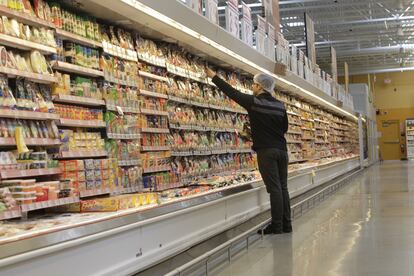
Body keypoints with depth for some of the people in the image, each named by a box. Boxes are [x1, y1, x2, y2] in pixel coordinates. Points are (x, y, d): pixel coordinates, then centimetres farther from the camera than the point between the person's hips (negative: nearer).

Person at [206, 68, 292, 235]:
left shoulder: (253, 102, -6)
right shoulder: (280, 105, 8)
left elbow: (231, 92, 2)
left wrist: (214, 77, 12)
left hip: (266, 151, -5)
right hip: (281, 149, 5)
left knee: (274, 188, -6)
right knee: (283, 187, 9)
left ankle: (277, 226, -3)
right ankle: (286, 224, 12)